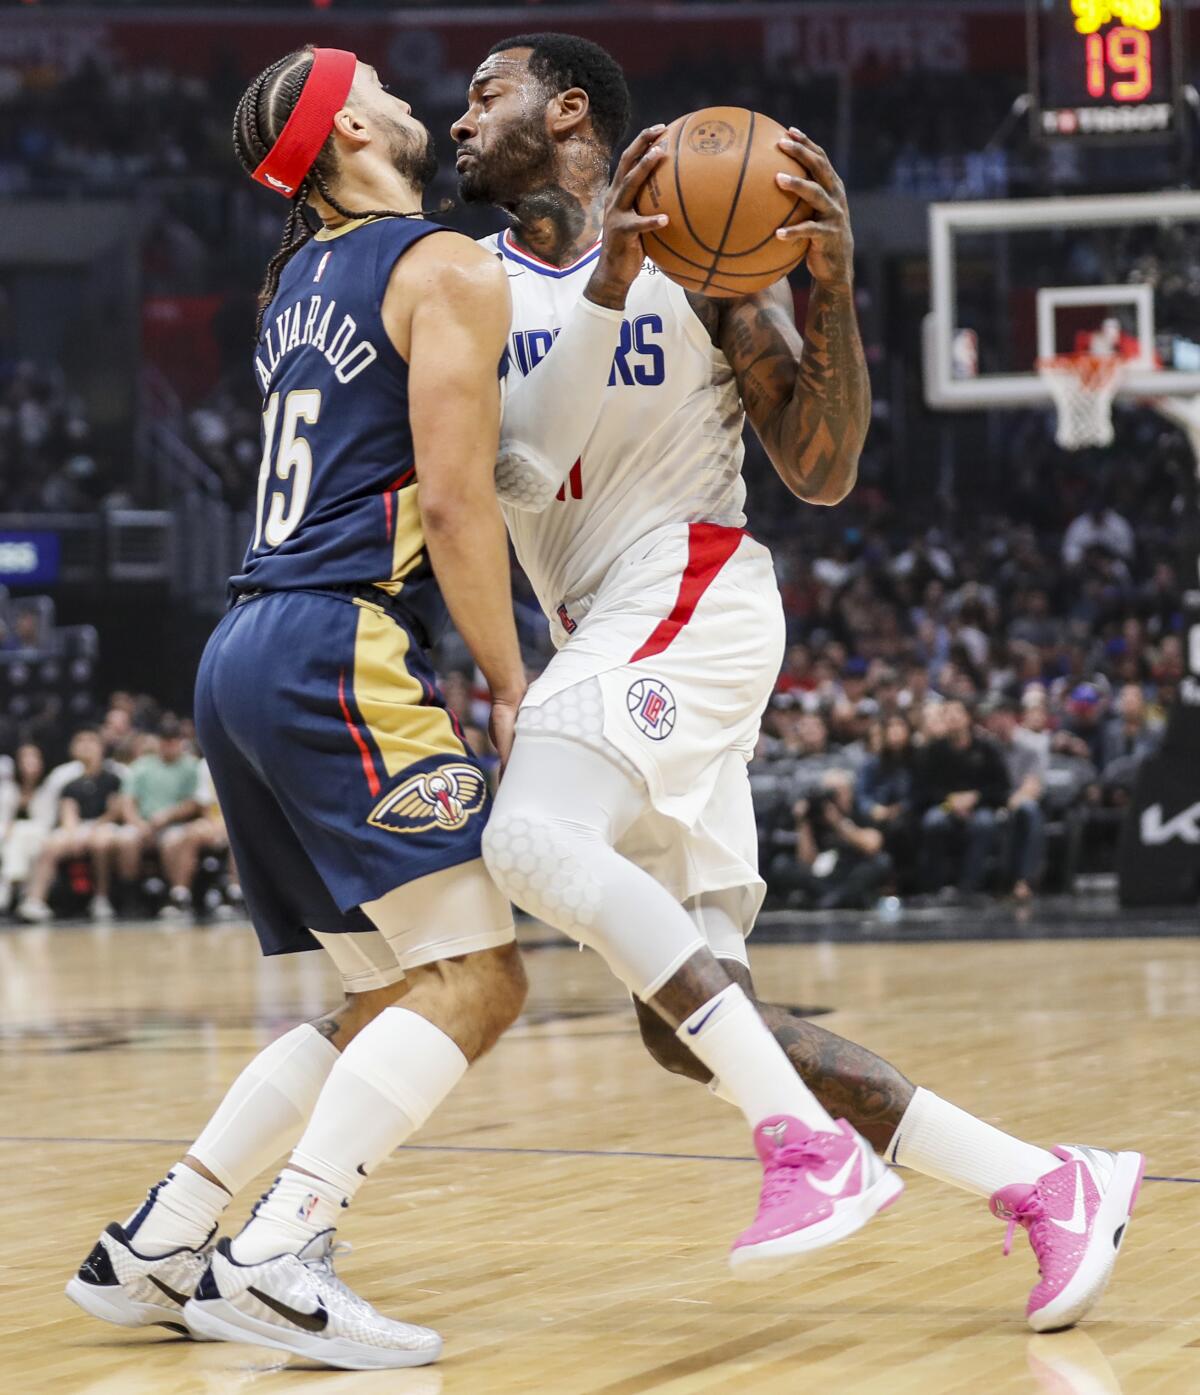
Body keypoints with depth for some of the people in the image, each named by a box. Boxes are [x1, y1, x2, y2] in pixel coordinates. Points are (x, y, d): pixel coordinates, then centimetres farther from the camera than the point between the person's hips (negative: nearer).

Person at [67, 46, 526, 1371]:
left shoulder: (299, 280, 22)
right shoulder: (447, 268, -4)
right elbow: (454, 493, -13)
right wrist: (510, 687, -7)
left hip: (244, 660, 9)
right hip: (340, 651, -9)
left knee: (389, 999, 14)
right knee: (476, 974, -11)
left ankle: (149, 1250, 11)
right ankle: (275, 1263, -22)